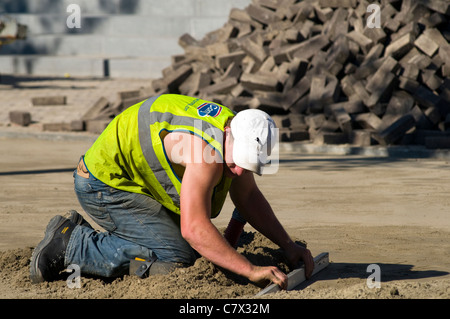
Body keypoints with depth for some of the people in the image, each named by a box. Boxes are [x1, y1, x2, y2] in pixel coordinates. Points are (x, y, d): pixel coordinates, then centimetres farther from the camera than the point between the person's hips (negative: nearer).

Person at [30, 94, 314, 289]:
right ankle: (72, 244, -10)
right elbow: (194, 227, -37)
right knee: (176, 257, -20)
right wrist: (251, 271, -36)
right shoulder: (208, 149, -32)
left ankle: (79, 234, 19)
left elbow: (249, 198, 13)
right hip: (106, 186, -10)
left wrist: (289, 246, 6)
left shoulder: (237, 139, -3)